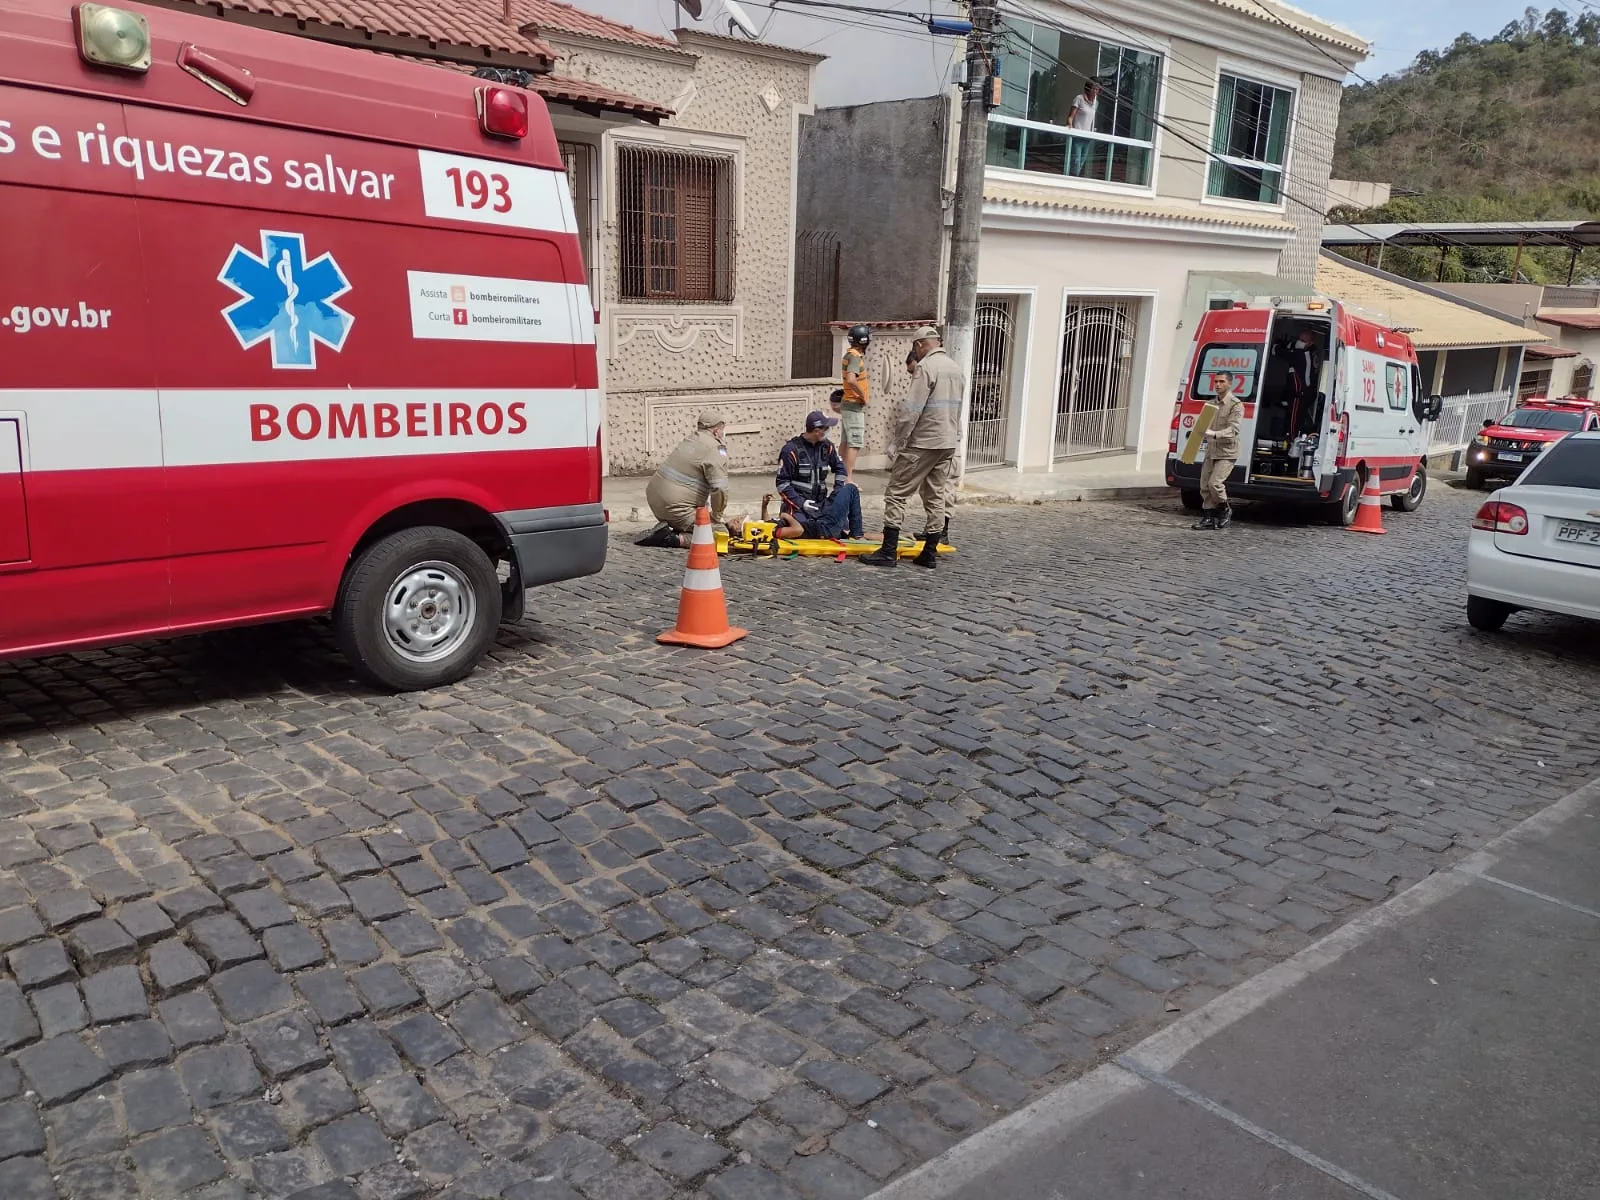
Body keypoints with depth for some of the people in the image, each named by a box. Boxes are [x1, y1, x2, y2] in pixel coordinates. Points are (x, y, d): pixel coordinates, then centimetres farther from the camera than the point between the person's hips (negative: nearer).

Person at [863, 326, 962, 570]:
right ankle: (930, 553, 14)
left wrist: (898, 442, -12)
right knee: (936, 497, 12)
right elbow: (956, 409, 14)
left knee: (896, 494, -1)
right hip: (948, 444, 8)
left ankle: (888, 551, -3)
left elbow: (912, 410, -18)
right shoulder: (955, 368, 12)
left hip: (923, 443, -8)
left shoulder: (926, 366, -13)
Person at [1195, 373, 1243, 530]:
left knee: (1215, 483, -17)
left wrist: (1214, 434, -35)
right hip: (1211, 451, 7)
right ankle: (1209, 517, 15)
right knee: (1205, 485, 5)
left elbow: (1233, 429, -22)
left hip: (1227, 452, -7)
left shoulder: (1236, 405, -11)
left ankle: (1225, 510, 7)